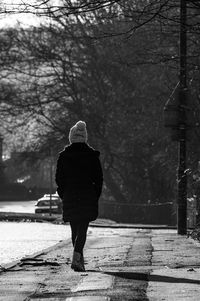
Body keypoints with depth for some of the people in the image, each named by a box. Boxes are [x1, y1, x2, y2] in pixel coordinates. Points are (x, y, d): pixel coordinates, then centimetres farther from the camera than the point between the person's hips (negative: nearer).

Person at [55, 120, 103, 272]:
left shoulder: (63, 156, 0)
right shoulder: (92, 155, -2)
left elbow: (59, 178, 3)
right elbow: (99, 178, 0)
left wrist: (63, 196, 13)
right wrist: (95, 196, 9)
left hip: (69, 198, 2)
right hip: (88, 197, -2)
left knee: (75, 230, 14)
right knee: (82, 229, -4)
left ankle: (80, 260, 21)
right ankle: (76, 258, -23)